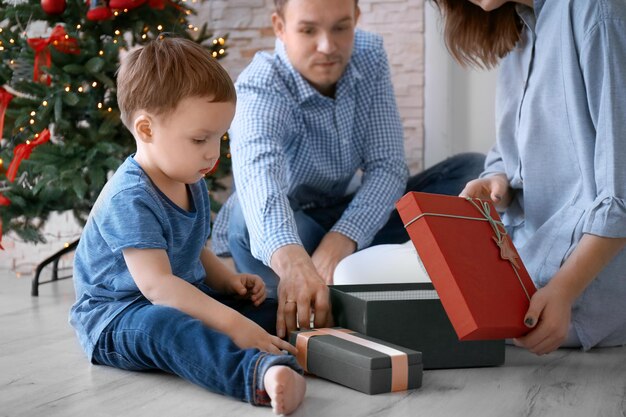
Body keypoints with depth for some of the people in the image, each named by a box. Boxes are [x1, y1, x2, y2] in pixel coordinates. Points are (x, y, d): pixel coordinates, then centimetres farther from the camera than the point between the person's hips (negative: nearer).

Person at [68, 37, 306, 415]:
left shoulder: (193, 185, 8)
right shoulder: (130, 199, -23)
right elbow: (156, 284, -32)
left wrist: (228, 280, 1)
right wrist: (232, 325, -38)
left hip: (183, 298, 11)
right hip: (116, 314, -11)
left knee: (268, 310, 0)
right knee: (164, 325, -42)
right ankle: (261, 373, -66)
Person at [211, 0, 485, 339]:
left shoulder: (369, 56, -11)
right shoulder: (260, 89, -27)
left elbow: (387, 166, -17)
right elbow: (258, 174, -49)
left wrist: (341, 241, -36)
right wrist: (291, 261, -70)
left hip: (356, 222, 5)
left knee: (472, 171, -15)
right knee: (249, 219, -39)